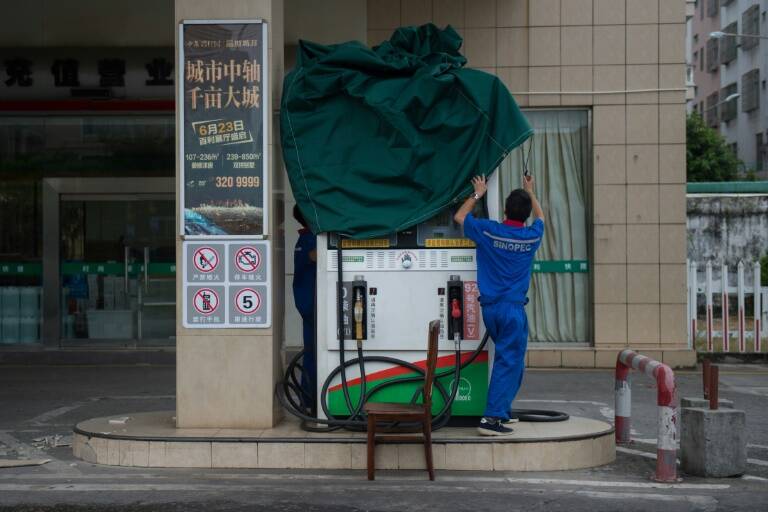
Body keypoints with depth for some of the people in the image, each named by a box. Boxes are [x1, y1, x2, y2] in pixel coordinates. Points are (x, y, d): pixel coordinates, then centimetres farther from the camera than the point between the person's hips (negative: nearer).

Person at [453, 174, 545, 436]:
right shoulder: (532, 236, -1)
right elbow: (540, 218, 25)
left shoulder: (488, 230, -2)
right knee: (509, 363, -4)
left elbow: (459, 216, 17)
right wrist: (530, 192, 38)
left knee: (507, 359, 20)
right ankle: (491, 418, -14)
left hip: (490, 306, 4)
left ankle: (502, 412, 25)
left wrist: (478, 194, 27)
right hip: (513, 307, -4)